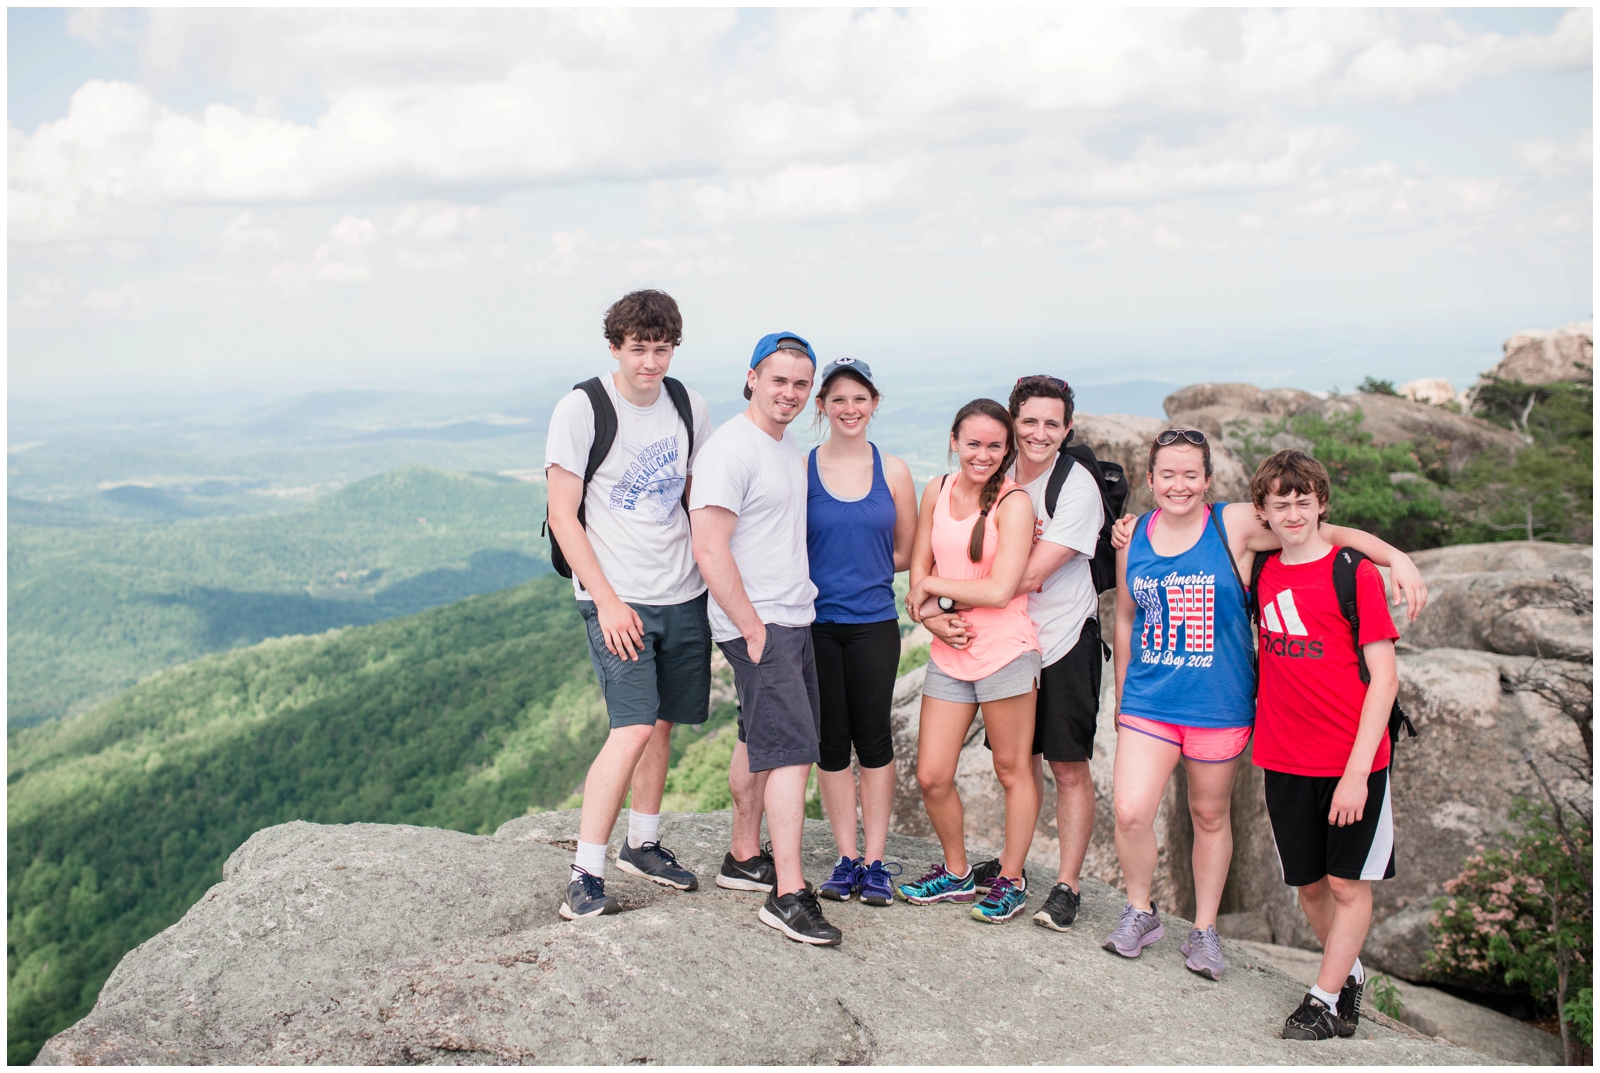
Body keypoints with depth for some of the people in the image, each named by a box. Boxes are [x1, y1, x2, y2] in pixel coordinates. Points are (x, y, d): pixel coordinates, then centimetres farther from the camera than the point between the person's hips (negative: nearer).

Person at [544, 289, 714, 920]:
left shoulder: (688, 406, 5)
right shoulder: (581, 409, -10)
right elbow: (563, 518, -9)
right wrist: (608, 601, -15)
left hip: (684, 595, 5)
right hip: (616, 597, -5)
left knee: (662, 723, 13)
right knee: (633, 729, -15)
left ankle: (642, 845, 31)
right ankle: (584, 877, -6)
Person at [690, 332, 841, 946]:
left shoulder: (787, 446, 14)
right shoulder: (731, 449, -15)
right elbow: (709, 550, -20)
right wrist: (753, 629, -18)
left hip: (794, 619, 9)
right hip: (757, 625, -9)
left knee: (760, 744, 17)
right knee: (792, 752, -12)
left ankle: (743, 859, 29)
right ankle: (788, 895, -9)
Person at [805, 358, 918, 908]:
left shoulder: (893, 470, 4)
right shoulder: (801, 468, -1)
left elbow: (905, 551, 10)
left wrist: (863, 571, 3)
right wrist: (831, 575, -3)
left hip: (874, 623, 1)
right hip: (816, 622, 0)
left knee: (873, 737, 4)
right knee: (830, 740, 6)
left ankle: (875, 861, 13)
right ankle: (846, 857, 17)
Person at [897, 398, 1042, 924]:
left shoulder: (1014, 503, -9)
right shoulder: (937, 492, 7)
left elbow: (1000, 590, -17)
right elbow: (919, 568, 11)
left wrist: (932, 586, -6)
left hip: (1004, 650, -5)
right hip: (948, 655, 5)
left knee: (1012, 769, 8)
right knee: (931, 776, 5)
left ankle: (1011, 880, 25)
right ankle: (956, 872, 28)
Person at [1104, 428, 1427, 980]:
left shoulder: (1236, 525, -7)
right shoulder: (1134, 537, 3)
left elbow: (1329, 532, -7)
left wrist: (1397, 557, -22)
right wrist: (1122, 696, 18)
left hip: (1218, 703, -2)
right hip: (1149, 700, 2)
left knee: (1210, 815, 12)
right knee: (1129, 812, -10)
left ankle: (1205, 928, 32)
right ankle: (1140, 911, 17)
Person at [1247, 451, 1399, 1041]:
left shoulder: (1355, 572, -9)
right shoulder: (1261, 574, 4)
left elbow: (1383, 678, -10)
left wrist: (1357, 770, -16)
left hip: (1352, 760, -4)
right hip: (1283, 760, 4)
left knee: (1349, 883, 4)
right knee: (1309, 884, 13)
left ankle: (1323, 999, 17)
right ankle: (1349, 974, 34)